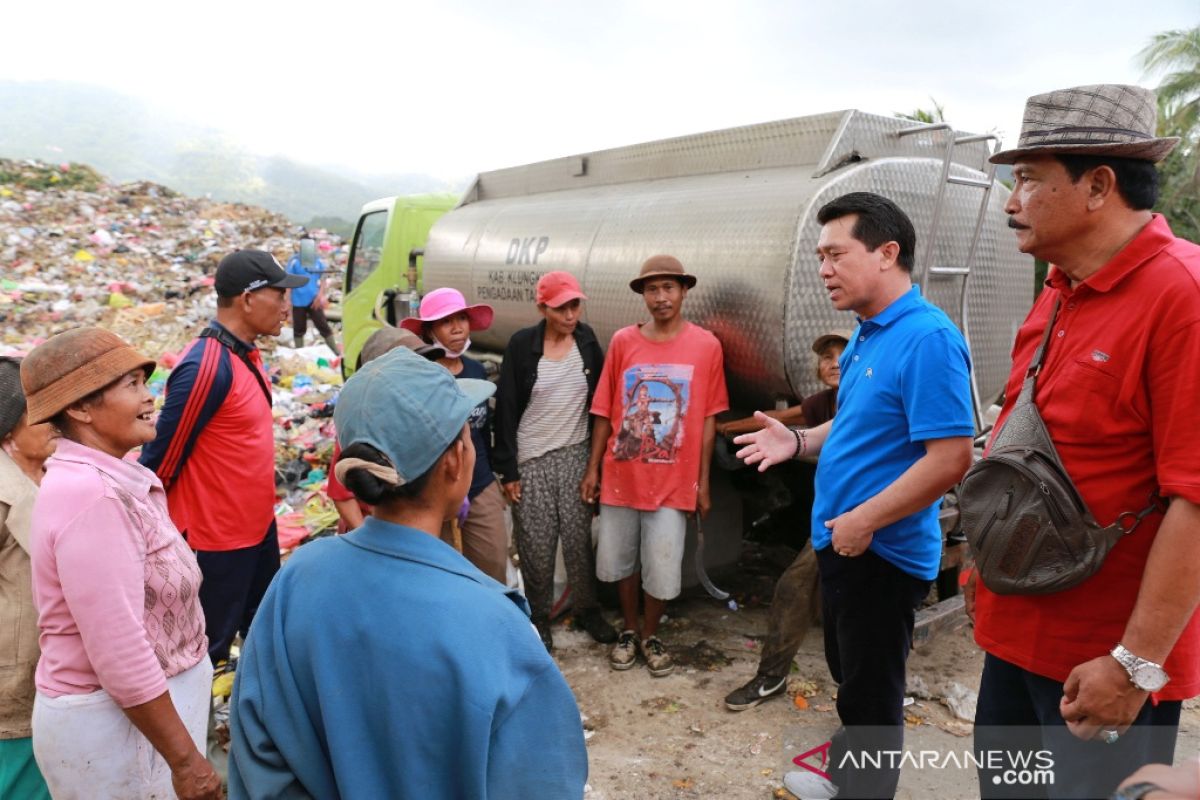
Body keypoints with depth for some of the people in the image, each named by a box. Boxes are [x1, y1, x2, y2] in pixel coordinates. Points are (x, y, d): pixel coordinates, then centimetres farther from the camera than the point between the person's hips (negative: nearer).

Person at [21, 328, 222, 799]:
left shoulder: (106, 480, 4)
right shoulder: (89, 495, -25)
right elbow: (119, 654, -26)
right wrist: (185, 759, -20)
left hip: (149, 702, 9)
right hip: (115, 723, -8)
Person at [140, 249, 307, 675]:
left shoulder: (245, 353, 2)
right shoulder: (206, 367, -26)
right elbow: (161, 457, -21)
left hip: (257, 526, 9)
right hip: (216, 539, -9)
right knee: (209, 651, 10)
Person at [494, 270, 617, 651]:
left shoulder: (586, 339, 0)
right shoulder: (522, 344, -9)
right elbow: (506, 410, -6)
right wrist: (508, 470, -7)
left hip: (575, 455, 2)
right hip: (531, 458, -2)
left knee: (579, 538, 6)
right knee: (537, 545, 5)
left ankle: (587, 609, 25)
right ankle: (539, 617, 23)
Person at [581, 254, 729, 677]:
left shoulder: (706, 345, -4)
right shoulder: (622, 342, -1)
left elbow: (708, 417, 0)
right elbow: (604, 412, 3)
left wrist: (703, 480, 0)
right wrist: (592, 468, 2)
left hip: (674, 480, -1)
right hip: (620, 475, 2)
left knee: (662, 569, 5)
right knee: (619, 560, 14)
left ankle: (651, 635, 30)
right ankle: (629, 630, 37)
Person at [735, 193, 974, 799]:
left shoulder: (927, 338, -22)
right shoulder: (866, 336, 8)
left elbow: (950, 457, -27)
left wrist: (864, 521, -21)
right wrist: (798, 442, 2)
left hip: (881, 553, -10)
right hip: (841, 543, 10)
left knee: (873, 692, 8)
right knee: (849, 675, 26)